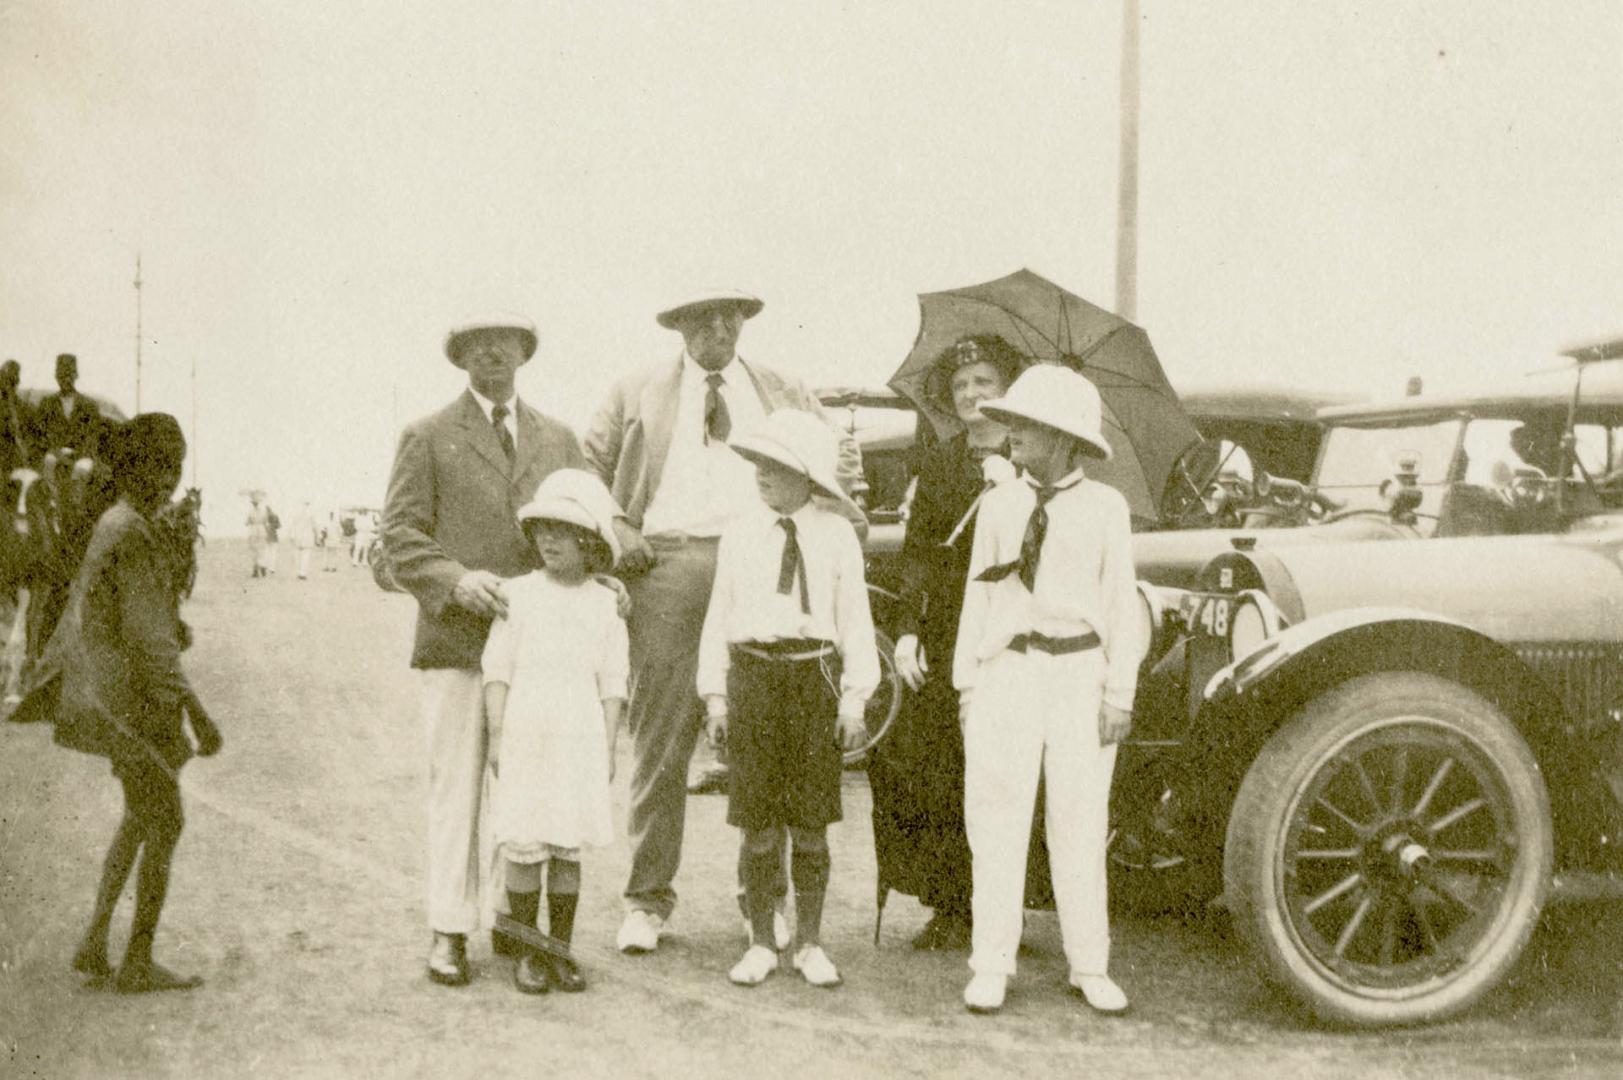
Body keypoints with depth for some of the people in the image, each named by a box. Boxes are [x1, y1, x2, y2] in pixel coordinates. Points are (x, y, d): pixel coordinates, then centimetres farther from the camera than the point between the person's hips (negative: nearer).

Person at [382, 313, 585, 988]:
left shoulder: (557, 440, 17)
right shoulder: (428, 438, 7)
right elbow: (400, 534, 1)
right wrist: (454, 580, -15)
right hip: (456, 637, -3)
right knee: (456, 786, -3)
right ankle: (449, 932, 5)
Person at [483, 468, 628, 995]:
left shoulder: (605, 603, 5)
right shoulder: (519, 593, 2)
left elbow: (613, 682, 6)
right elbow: (497, 668, 1)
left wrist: (608, 746, 2)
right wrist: (496, 735, -4)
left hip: (580, 737, 1)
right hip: (524, 733, -1)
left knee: (568, 845, 6)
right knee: (522, 843, -1)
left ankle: (560, 949, 18)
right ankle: (528, 954, 11)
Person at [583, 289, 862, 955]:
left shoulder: (787, 396, 18)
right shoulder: (636, 395, 15)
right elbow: (586, 469, 17)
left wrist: (846, 472, -7)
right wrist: (613, 527, -1)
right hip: (665, 567, -1)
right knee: (660, 742, 0)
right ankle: (648, 899, 10)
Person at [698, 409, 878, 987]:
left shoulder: (837, 535, 4)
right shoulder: (738, 533, 7)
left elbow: (855, 621, 5)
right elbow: (718, 617, 9)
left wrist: (854, 701, 0)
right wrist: (715, 697, 5)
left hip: (814, 679, -1)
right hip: (753, 675, 1)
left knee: (811, 825, 5)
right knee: (758, 826, 3)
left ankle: (810, 945, 18)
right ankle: (760, 944, 17)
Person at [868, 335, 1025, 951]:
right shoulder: (937, 465, 14)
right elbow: (916, 551, 8)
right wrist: (907, 631, -2)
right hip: (947, 638, 3)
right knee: (931, 768, -3)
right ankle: (950, 908, 7)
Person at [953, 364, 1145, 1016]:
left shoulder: (1105, 507, 2)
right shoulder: (999, 504, 7)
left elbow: (1121, 604, 4)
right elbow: (978, 594, 10)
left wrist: (1119, 692, 0)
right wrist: (966, 683, 7)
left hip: (1079, 672, -1)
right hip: (1007, 670, 1)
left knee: (1081, 821, 4)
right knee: (997, 820, 1)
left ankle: (1090, 969, 15)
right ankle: (991, 968, 9)